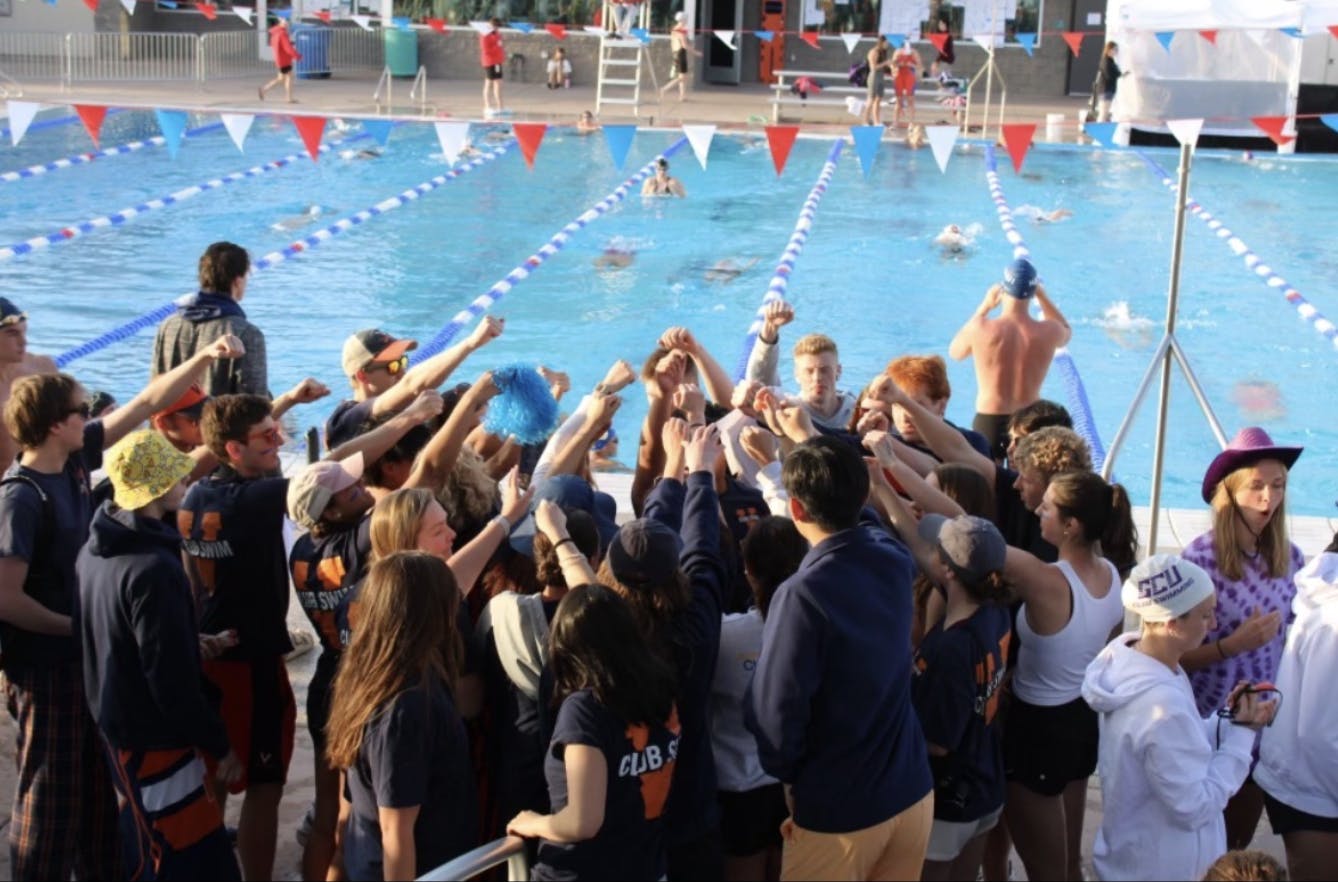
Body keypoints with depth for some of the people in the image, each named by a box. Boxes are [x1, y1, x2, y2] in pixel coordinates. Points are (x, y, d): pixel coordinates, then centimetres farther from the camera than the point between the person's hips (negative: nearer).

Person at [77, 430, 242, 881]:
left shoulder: (95, 550, 2)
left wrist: (195, 641, 20)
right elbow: (172, 679, -25)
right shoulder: (154, 568, -27)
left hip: (115, 723, 10)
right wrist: (218, 743, -13)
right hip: (155, 737, -10)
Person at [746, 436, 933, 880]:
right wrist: (810, 456, 28)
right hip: (912, 792, 6)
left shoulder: (803, 594, -26)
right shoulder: (893, 558, -5)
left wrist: (788, 777, -3)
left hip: (838, 812, -6)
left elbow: (776, 711, -22)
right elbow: (852, 513, 18)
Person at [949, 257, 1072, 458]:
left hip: (988, 423, -1)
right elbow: (1066, 332, 17)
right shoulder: (1047, 332, -11)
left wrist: (984, 307, 9)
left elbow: (955, 352, 8)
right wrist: (1042, 297, 16)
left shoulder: (980, 329, -16)